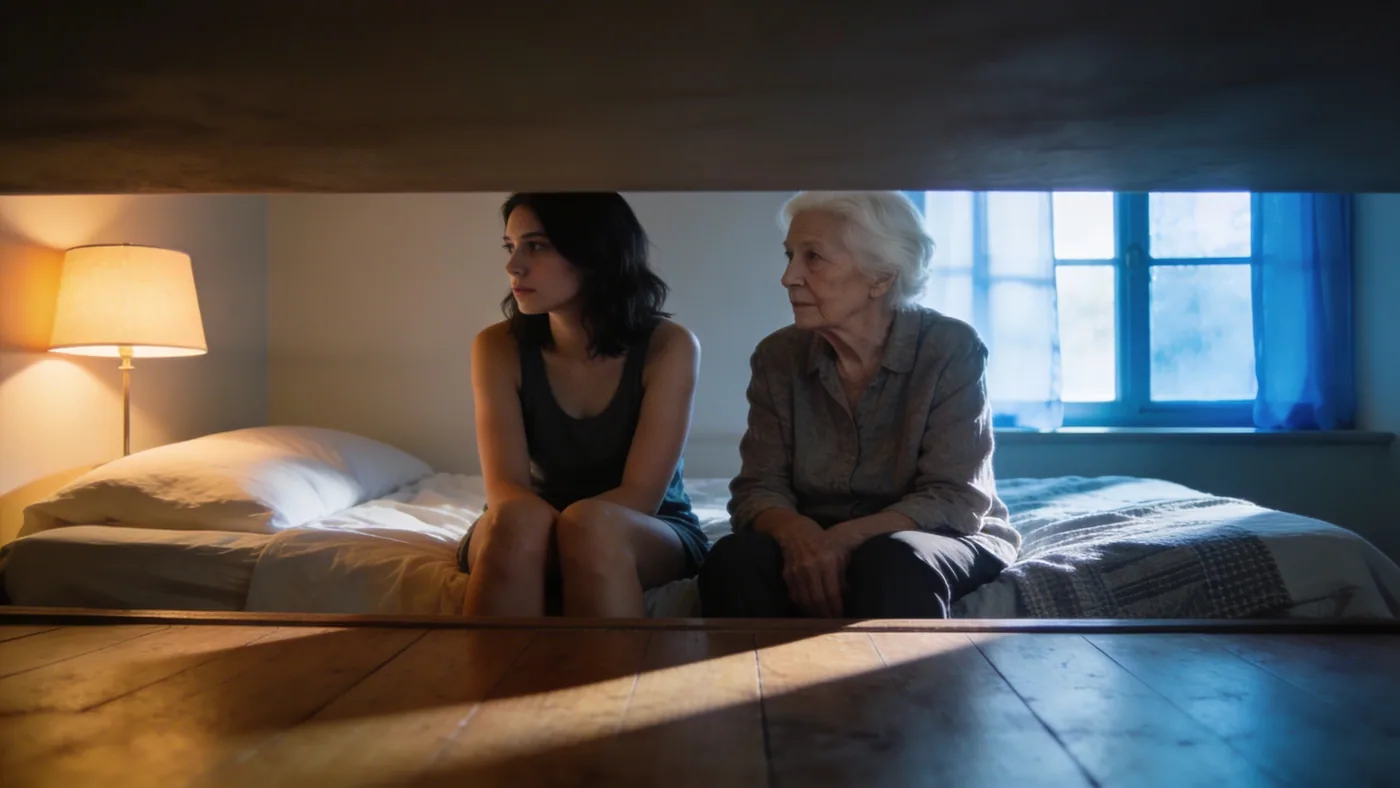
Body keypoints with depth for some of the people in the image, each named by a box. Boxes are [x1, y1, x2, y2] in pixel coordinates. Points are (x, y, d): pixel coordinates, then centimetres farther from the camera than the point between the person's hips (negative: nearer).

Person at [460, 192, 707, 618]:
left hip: (653, 535, -1)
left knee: (590, 523, -36)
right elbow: (505, 488, -19)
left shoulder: (668, 346, -14)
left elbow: (641, 495, -20)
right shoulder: (498, 347, -9)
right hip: (526, 538, 2)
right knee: (518, 520, -35)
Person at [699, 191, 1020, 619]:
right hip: (816, 541, 3)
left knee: (892, 562, -37)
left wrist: (844, 538, -33)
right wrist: (800, 534, -29)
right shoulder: (778, 357, -1)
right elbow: (758, 488, -5)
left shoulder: (951, 348, -12)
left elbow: (956, 499, -16)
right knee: (733, 560, -29)